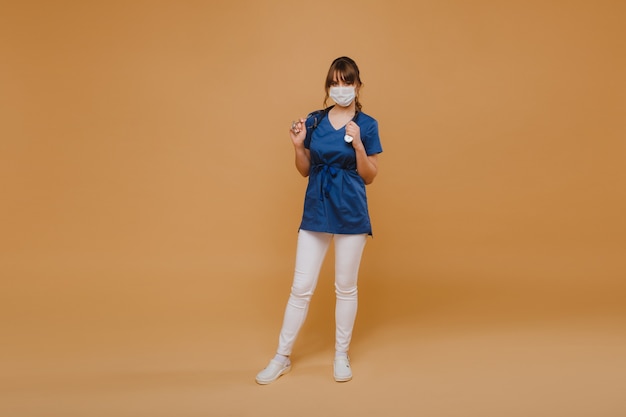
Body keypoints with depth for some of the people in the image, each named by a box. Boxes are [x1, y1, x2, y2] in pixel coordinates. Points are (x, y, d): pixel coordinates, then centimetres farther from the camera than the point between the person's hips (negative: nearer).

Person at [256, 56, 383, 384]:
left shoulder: (366, 125, -2)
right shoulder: (314, 121, 5)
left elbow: (370, 177, -2)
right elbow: (305, 171, 10)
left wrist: (358, 145, -16)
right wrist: (298, 145, -8)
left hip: (351, 213, -2)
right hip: (315, 211, 2)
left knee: (346, 287, 9)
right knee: (301, 288, 6)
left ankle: (341, 355, 27)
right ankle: (282, 358, 19)